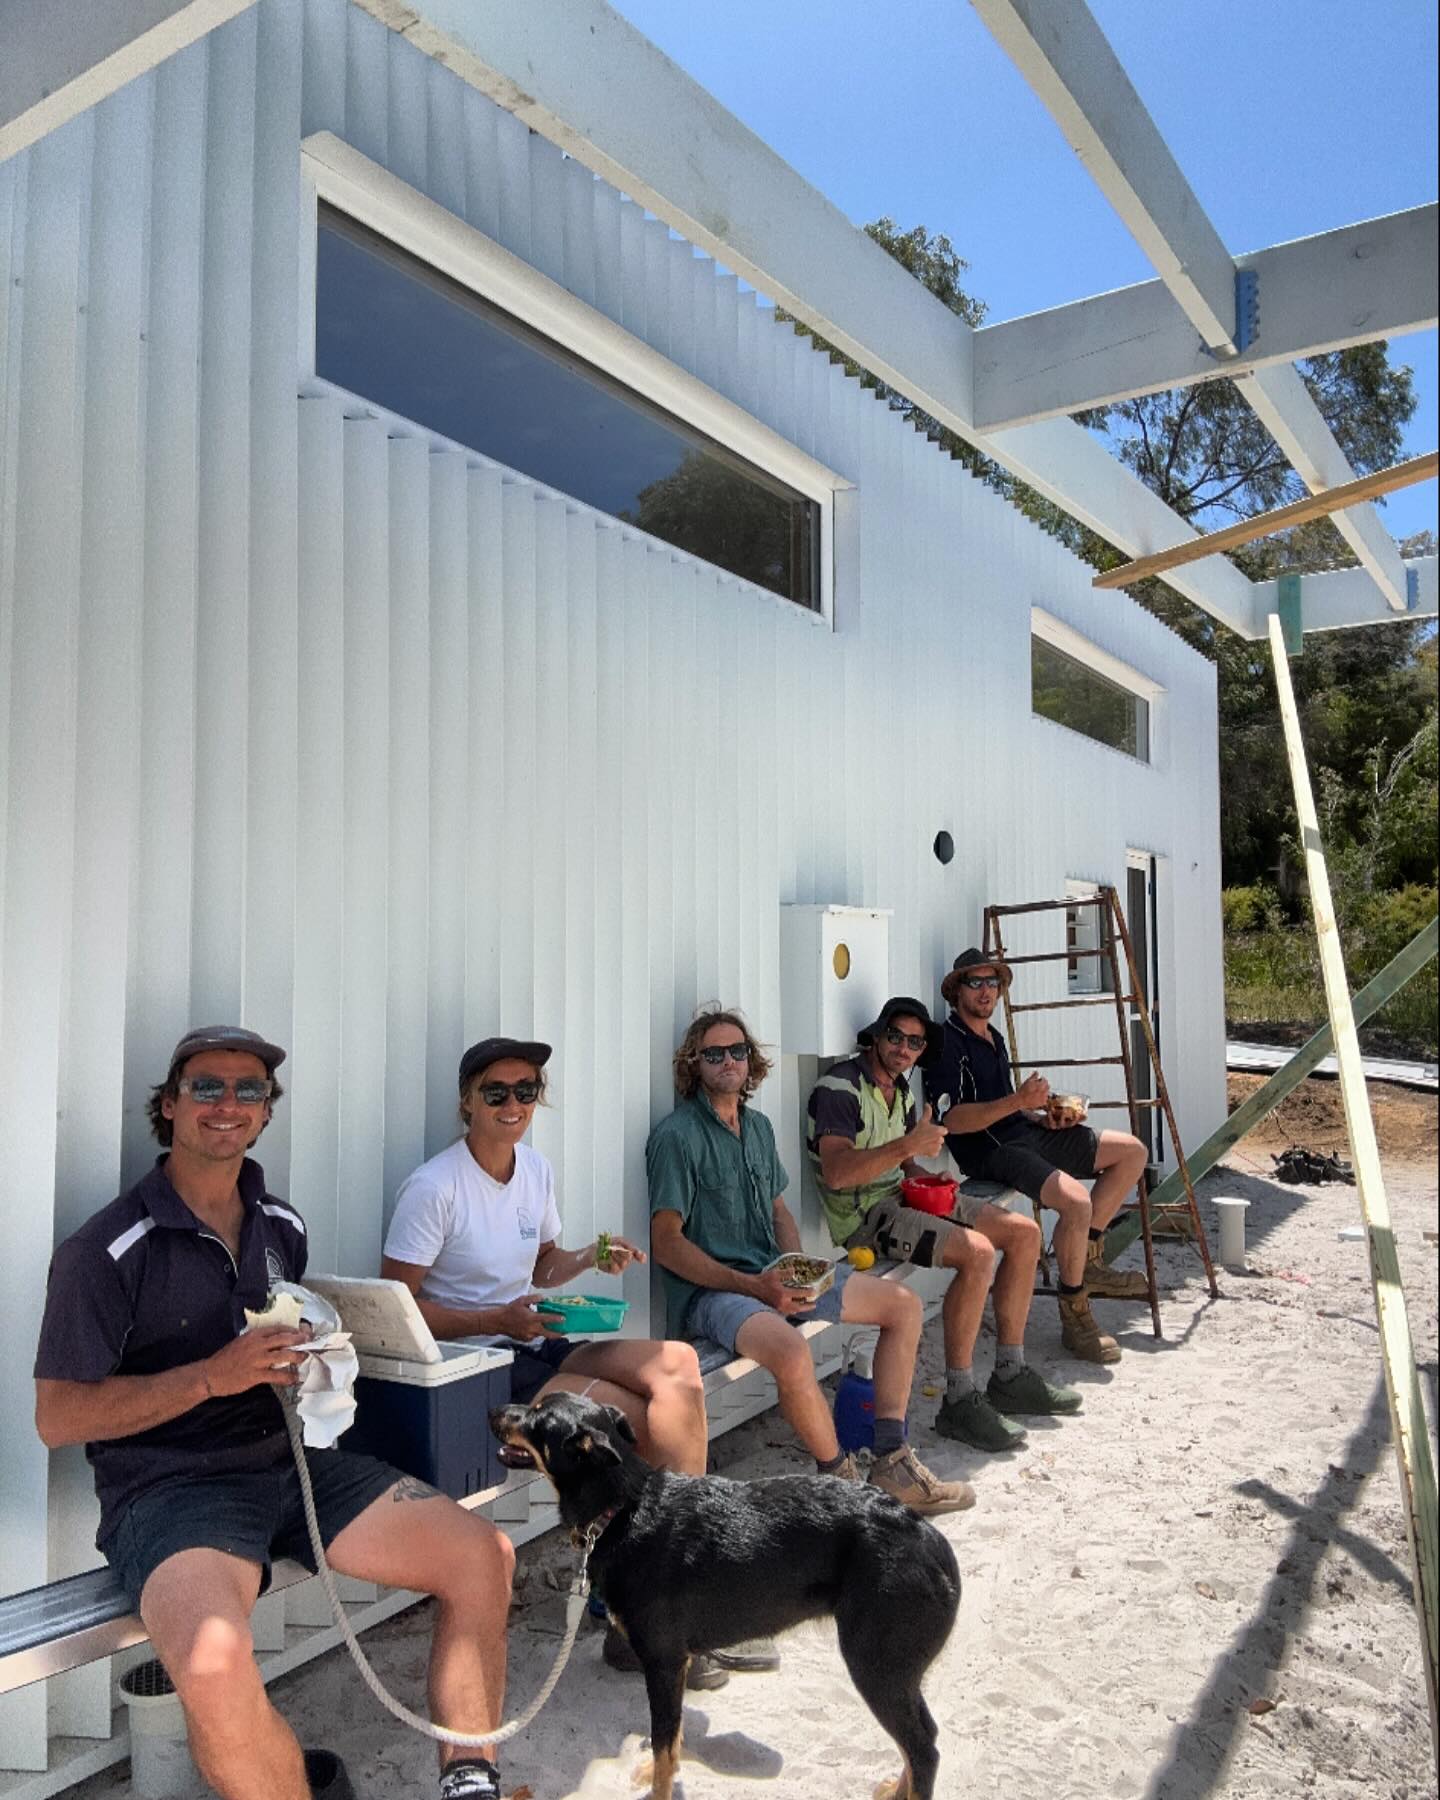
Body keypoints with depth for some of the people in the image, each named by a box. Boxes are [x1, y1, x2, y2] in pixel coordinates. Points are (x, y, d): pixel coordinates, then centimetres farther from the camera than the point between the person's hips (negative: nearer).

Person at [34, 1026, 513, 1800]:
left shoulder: (281, 1226, 11)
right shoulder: (107, 1249, -10)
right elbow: (57, 1417, -10)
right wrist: (212, 1376, -19)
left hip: (292, 1460, 6)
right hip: (169, 1485, -6)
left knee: (483, 1555, -7)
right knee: (215, 1668, -37)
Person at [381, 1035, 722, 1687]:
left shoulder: (536, 1170, 10)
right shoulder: (433, 1187, -13)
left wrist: (591, 1258, 0)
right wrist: (499, 1321, -22)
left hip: (534, 1348, 7)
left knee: (677, 1365, -19)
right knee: (653, 1419, -23)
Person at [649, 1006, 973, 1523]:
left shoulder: (758, 1127, 14)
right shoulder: (677, 1135, -11)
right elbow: (666, 1242, -15)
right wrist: (753, 1286, -21)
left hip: (773, 1275, 9)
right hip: (711, 1289, -9)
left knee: (904, 1306, 6)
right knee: (791, 1352, -38)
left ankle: (891, 1465, 7)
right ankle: (843, 1483, -12)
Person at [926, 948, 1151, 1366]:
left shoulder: (993, 1037, 19)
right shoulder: (947, 1042, -11)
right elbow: (952, 1120, -21)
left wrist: (1042, 1115, 9)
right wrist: (1018, 1100, -28)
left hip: (1025, 1134, 10)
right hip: (989, 1152, -10)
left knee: (1132, 1151, 7)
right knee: (1076, 1200, -32)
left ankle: (1087, 1260, 11)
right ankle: (1074, 1317, -14)